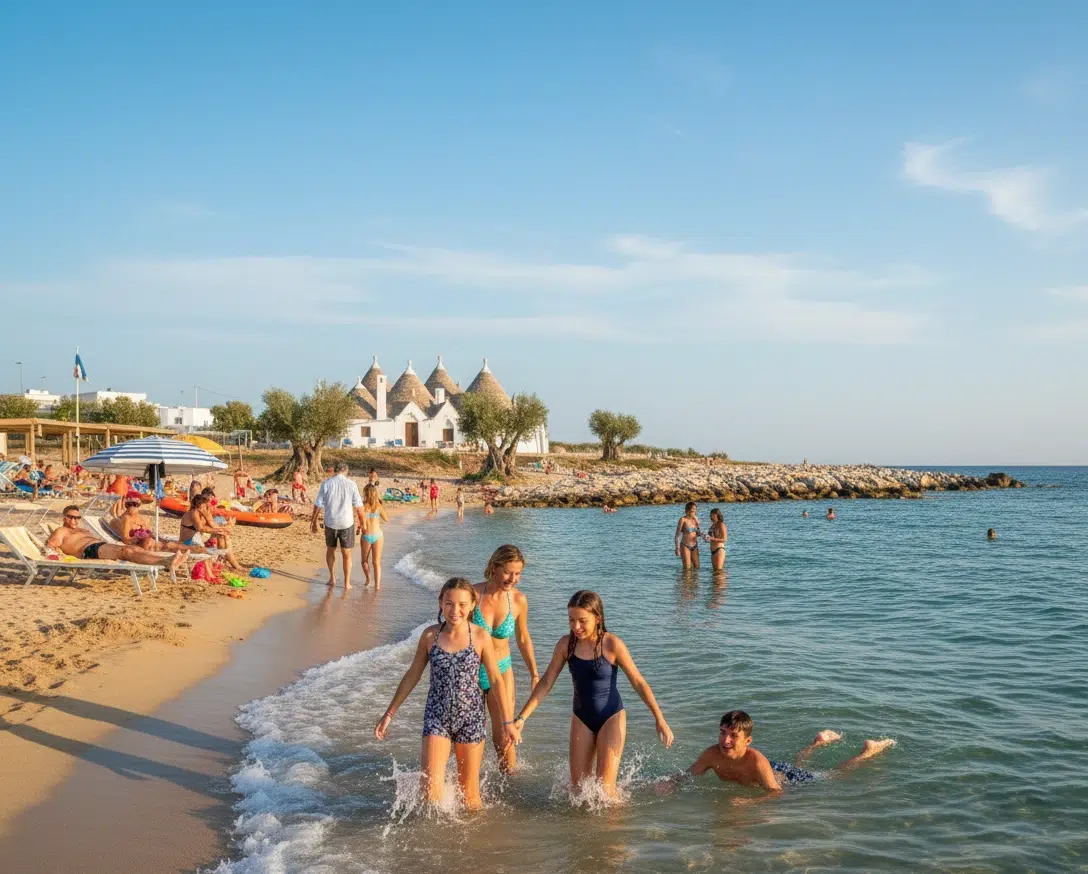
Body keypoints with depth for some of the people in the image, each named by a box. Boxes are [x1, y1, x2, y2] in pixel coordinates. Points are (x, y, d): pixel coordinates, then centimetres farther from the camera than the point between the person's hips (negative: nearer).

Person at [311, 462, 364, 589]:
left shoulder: (326, 484, -5)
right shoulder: (351, 484, -7)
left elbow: (318, 505, -3)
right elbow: (358, 506, -6)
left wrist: (313, 522, 7)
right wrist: (362, 522, 5)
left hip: (330, 522, 1)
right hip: (347, 523, -1)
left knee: (330, 550, 22)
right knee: (346, 554, 10)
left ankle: (332, 577, 22)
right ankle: (347, 582, 14)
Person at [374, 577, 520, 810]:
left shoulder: (480, 637, -6)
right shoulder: (430, 636, -2)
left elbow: (496, 680, 1)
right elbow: (412, 676, 8)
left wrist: (507, 721, 0)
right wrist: (389, 714, 10)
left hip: (470, 718, -1)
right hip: (437, 717, 1)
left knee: (469, 795, 6)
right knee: (431, 792, -10)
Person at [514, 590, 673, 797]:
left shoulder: (612, 644, -20)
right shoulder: (566, 644, -10)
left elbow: (638, 682, -14)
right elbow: (546, 683, -3)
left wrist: (660, 719, -17)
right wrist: (522, 717, -5)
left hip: (611, 717, -4)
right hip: (581, 718, 4)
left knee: (605, 787, -7)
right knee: (577, 786, 8)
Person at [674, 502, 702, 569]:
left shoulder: (695, 519, 7)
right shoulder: (683, 519, -10)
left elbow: (698, 534, 15)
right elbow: (677, 534, -9)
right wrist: (677, 548, -14)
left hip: (694, 546, 6)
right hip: (685, 546, -6)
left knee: (697, 567, 8)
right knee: (687, 568, -7)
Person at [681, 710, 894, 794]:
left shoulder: (756, 761, -45)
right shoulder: (712, 755, -31)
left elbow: (775, 792, -38)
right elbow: (688, 776, -20)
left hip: (784, 779, -5)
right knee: (795, 764, 36)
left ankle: (869, 752, 36)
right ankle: (819, 741, 60)